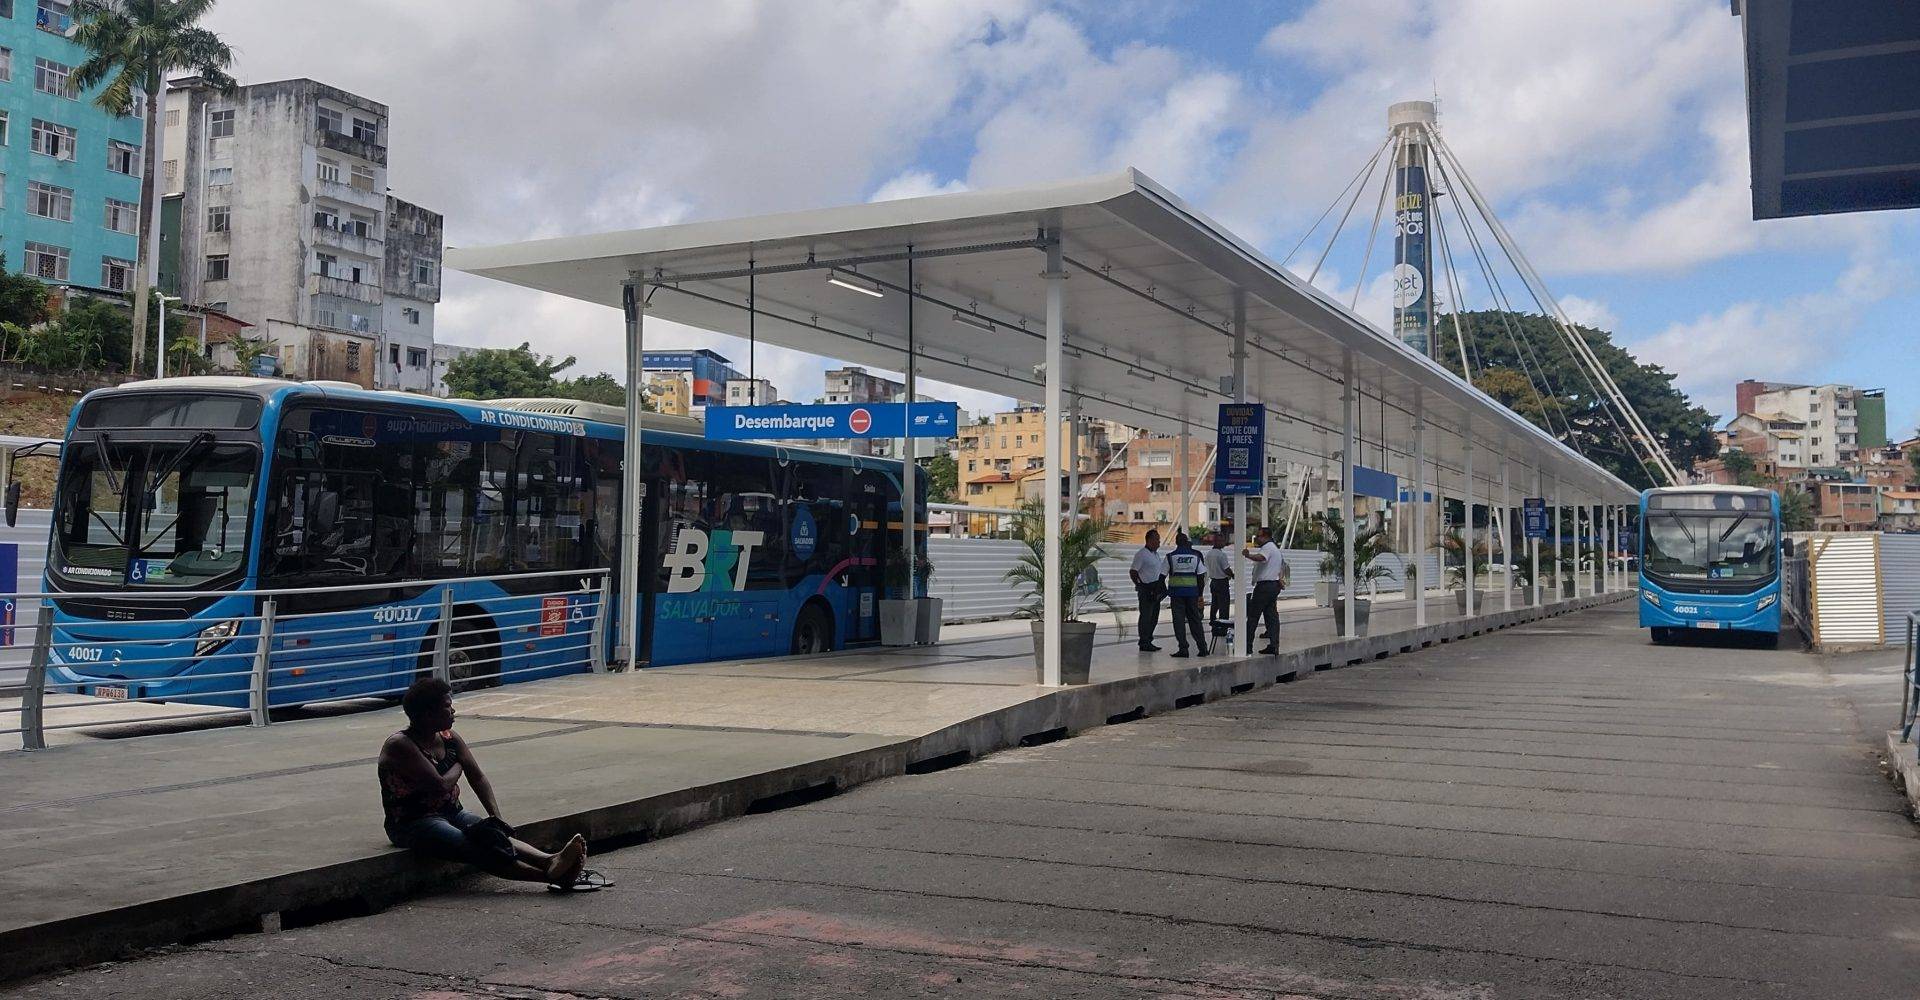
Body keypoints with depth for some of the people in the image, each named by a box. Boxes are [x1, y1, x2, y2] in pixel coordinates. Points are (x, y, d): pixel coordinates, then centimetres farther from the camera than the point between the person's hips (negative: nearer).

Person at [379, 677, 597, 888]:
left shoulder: (449, 739, 7)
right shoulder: (400, 745, -17)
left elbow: (478, 777, 5)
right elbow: (440, 786, -24)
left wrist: (496, 816, -7)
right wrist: (457, 768, -3)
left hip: (451, 813, 8)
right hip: (412, 825, -8)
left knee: (496, 837, -21)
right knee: (474, 849, -29)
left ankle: (550, 860, -42)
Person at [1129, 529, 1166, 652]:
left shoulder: (1156, 553, 17)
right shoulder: (1141, 554, -11)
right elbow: (1132, 571, -15)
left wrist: (1160, 586, 15)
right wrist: (1139, 585, -16)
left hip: (1155, 590, 9)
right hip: (1146, 590, -9)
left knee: (1154, 616, 11)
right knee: (1146, 616, -7)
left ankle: (1148, 641, 19)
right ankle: (1144, 643, -3)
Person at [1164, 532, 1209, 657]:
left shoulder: (1170, 556, -3)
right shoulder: (1196, 556, 4)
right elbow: (1201, 576, 4)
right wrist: (1200, 594, 11)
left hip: (1176, 592, -2)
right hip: (1192, 591, 2)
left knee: (1179, 620, 1)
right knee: (1195, 620, 10)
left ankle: (1183, 649, -3)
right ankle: (1202, 648, 11)